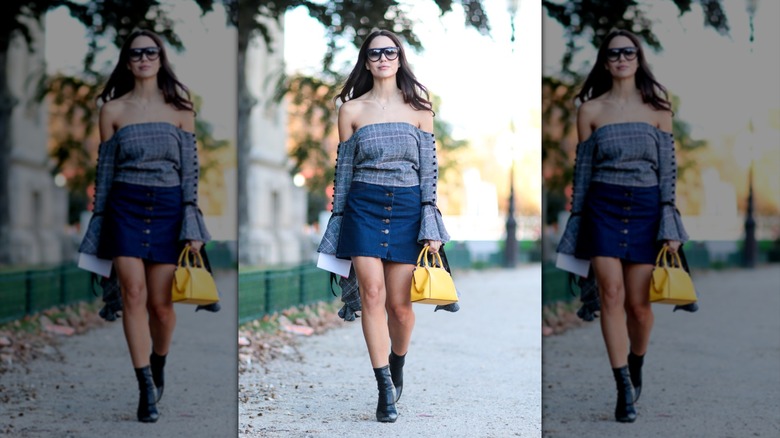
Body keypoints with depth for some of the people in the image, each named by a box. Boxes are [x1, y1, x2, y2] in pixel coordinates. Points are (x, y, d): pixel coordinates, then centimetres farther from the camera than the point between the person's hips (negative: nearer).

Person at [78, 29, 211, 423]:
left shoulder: (179, 107, 6)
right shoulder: (113, 110, 6)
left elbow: (190, 168, 4)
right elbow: (104, 170, 9)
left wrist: (192, 224, -3)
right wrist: (98, 223, 8)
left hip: (168, 208, 0)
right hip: (125, 208, 0)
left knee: (161, 303, 1)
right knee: (134, 295, -10)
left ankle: (158, 368, 28)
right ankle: (146, 388, -6)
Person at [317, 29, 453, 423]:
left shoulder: (418, 107, 6)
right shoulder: (352, 110, 6)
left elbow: (428, 168, 4)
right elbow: (343, 171, 9)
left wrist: (431, 224, -3)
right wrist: (337, 224, 8)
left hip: (407, 208, 0)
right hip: (364, 207, 0)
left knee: (399, 303, 0)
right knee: (372, 295, -9)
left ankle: (396, 369, 27)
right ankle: (385, 388, -3)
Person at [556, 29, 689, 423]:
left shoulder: (657, 106, 5)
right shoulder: (591, 110, 5)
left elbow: (668, 166, 3)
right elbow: (582, 170, 9)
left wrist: (670, 223, -4)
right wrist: (575, 224, 7)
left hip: (646, 208, 0)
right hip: (603, 208, 0)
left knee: (638, 303, 1)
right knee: (611, 294, -10)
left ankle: (635, 370, 27)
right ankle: (625, 388, -7)